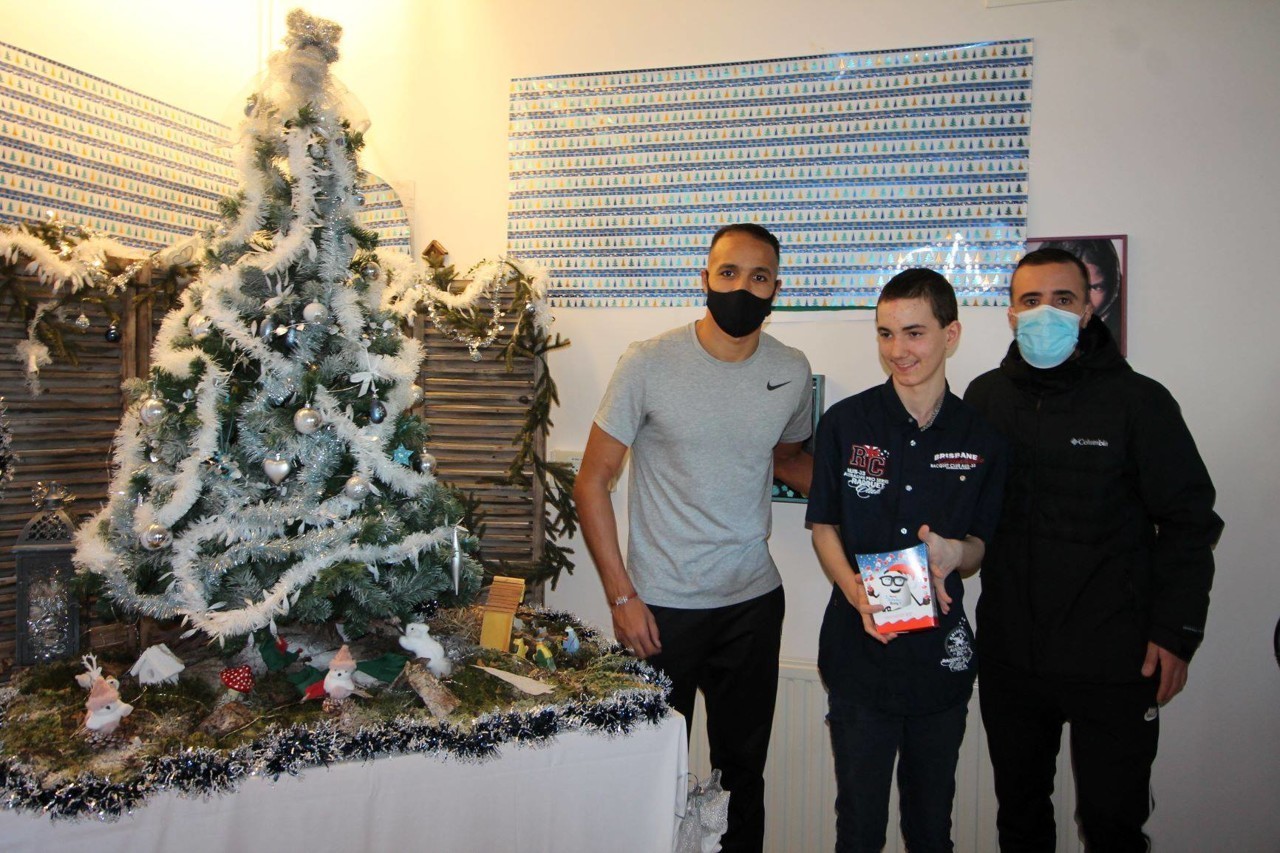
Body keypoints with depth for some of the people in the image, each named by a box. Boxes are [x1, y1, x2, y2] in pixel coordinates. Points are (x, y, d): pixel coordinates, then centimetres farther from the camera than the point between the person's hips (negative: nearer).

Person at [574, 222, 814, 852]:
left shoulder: (792, 371, 2)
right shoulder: (650, 363, -11)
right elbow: (592, 481, -6)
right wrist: (621, 596, -11)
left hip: (755, 600, 4)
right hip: (660, 607, -3)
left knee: (744, 770, 15)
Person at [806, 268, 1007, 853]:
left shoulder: (981, 438, 0)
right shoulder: (845, 423, -4)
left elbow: (979, 547, 7)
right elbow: (823, 526, 2)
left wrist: (953, 553, -17)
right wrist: (854, 589, -17)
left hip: (942, 654, 2)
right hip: (860, 652, -1)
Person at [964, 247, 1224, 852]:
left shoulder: (1137, 400, -5)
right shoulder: (986, 396, 3)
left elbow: (1189, 523, -4)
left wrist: (1176, 632, -8)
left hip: (1114, 662, -3)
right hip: (1009, 656, 3)